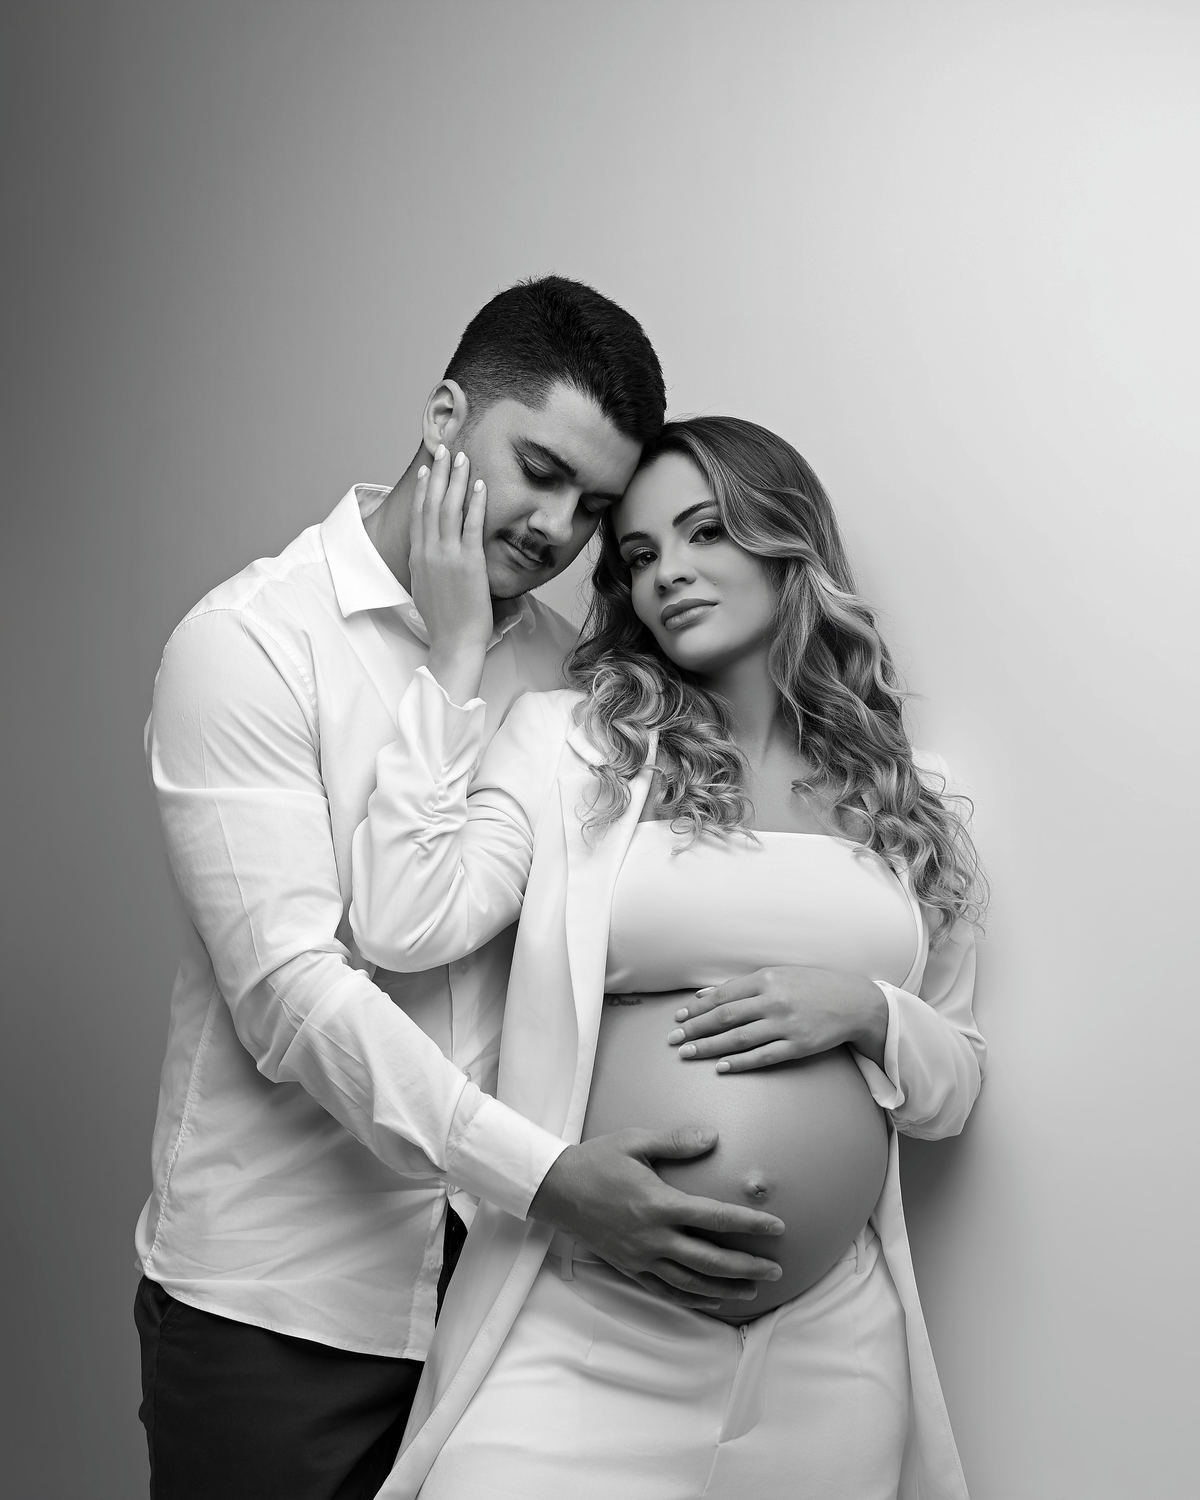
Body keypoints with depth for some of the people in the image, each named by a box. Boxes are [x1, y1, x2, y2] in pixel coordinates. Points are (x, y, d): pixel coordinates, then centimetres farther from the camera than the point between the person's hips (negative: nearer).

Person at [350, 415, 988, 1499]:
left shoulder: (912, 804, 7)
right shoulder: (568, 741, 1)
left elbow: (954, 1092, 13)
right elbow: (404, 926, -14)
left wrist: (866, 1011, -9)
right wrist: (457, 657, -10)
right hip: (583, 1327, -2)